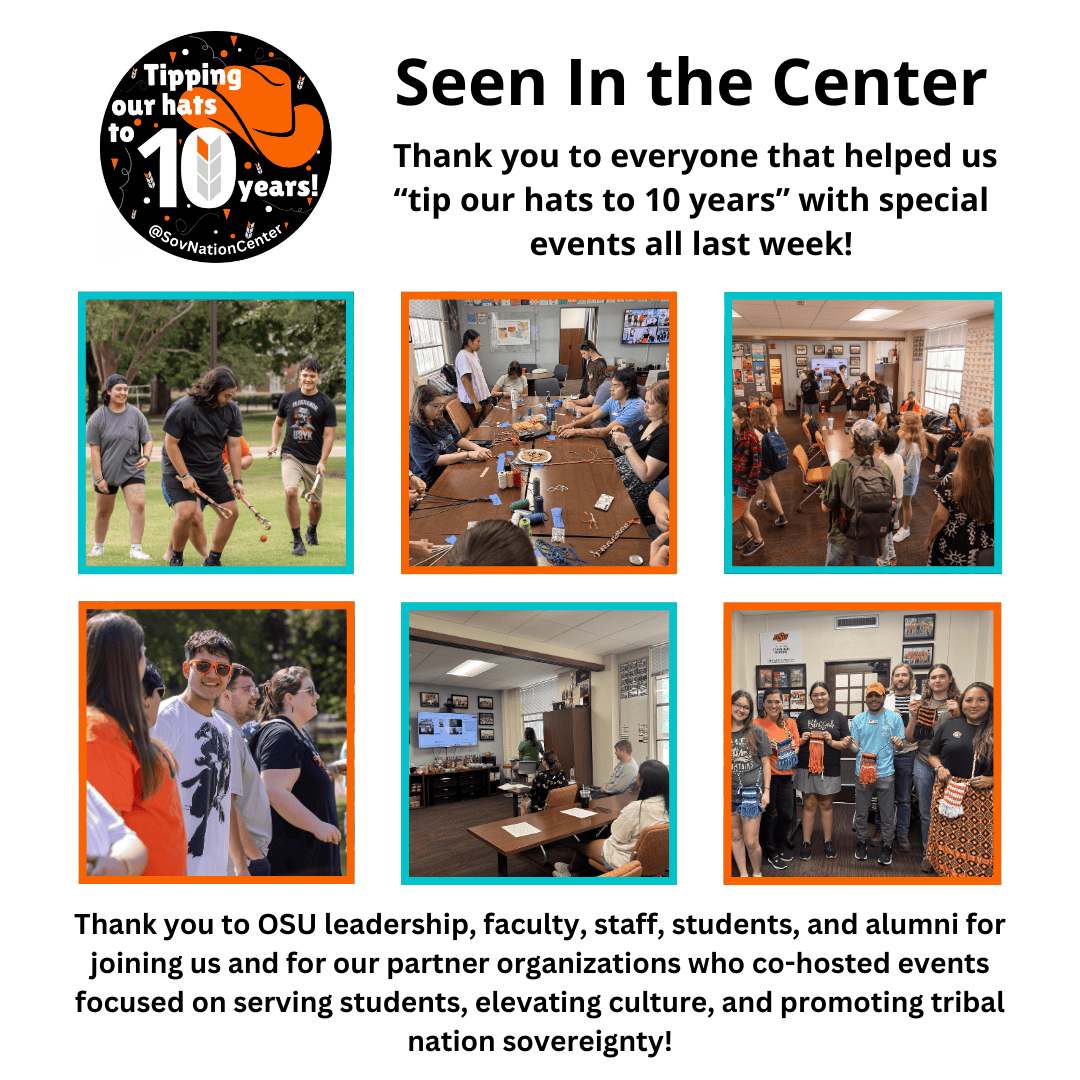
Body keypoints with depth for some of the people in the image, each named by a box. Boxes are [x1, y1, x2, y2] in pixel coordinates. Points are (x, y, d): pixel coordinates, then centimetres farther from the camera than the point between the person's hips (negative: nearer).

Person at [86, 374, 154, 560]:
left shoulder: (136, 415, 1)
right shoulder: (98, 417, -3)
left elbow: (147, 440, 8)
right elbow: (94, 449, -4)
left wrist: (146, 457, -14)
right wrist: (99, 478, -10)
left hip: (133, 470, 1)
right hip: (106, 471, 0)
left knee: (138, 506, -17)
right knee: (103, 512, 10)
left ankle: (135, 549, -13)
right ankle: (98, 547, 31)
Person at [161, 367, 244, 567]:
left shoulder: (232, 411, -4)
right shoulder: (183, 409, -21)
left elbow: (234, 446, 1)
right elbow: (171, 443, -15)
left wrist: (237, 480, -1)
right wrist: (185, 476, -19)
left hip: (212, 470, 6)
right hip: (179, 468, -6)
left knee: (231, 511, -1)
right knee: (187, 512, -24)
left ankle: (212, 561, 14)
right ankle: (176, 559, 0)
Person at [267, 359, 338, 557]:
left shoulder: (327, 404, -2)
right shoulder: (288, 398, 5)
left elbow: (328, 435, -3)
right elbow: (278, 423, 20)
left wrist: (322, 462, -14)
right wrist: (274, 444, 3)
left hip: (314, 461, 0)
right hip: (291, 456, 0)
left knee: (315, 503, 6)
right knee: (291, 492, -24)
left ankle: (312, 531, 39)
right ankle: (297, 540, -15)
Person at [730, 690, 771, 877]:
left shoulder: (757, 732, 1)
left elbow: (766, 763, 4)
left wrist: (766, 790, -1)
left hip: (752, 791, -2)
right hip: (729, 792, 2)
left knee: (751, 841, -5)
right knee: (735, 836, 9)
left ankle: (757, 873, 17)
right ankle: (743, 874, 23)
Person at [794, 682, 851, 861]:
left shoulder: (838, 717, 7)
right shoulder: (803, 717, 8)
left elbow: (847, 744, 5)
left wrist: (832, 742, -12)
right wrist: (801, 740, -7)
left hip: (830, 770, 0)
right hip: (807, 768, 0)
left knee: (826, 806, 5)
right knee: (809, 805, 1)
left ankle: (828, 842, 16)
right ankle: (807, 843, 7)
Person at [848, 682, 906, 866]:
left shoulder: (894, 718, 2)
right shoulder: (858, 720, 6)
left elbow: (899, 746, 6)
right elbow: (855, 746, 7)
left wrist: (898, 743, -17)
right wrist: (850, 744, -15)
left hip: (885, 773, -1)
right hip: (862, 772, 1)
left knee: (887, 814, 4)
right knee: (861, 812, 9)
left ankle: (887, 846, 17)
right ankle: (861, 842, 25)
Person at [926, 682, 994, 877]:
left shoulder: (994, 733, 3)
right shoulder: (947, 728, 9)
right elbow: (933, 755, 19)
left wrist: (991, 780, -9)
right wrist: (939, 768, 0)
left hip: (982, 798, -2)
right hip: (947, 793, 2)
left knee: (979, 845, -5)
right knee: (946, 841, 1)